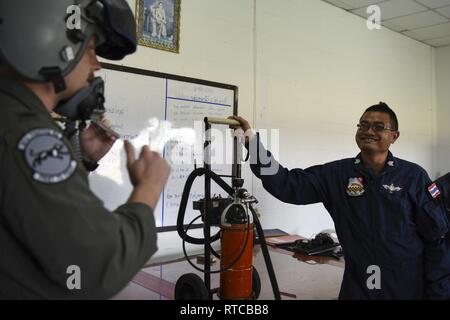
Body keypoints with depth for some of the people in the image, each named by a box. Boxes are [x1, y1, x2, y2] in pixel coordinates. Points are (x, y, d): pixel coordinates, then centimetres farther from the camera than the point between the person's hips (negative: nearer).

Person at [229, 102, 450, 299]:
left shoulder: (413, 175, -5)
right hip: (357, 285, 1)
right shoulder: (336, 174, -4)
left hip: (409, 285, 0)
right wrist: (251, 139, -19)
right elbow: (287, 185, -11)